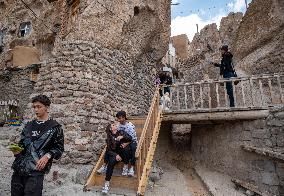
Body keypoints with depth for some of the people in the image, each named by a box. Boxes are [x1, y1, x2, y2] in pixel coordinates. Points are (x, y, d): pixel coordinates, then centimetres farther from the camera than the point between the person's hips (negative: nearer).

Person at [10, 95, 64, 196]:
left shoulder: (55, 127, -1)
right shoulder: (29, 125, 16)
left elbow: (59, 148, -1)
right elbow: (22, 143, 24)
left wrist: (47, 156, -16)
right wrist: (17, 150, 4)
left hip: (36, 169, -5)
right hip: (19, 166, 6)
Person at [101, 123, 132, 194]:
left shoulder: (121, 132, 3)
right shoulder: (109, 137, 1)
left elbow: (130, 138, -8)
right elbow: (109, 150, -3)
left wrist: (122, 137, -25)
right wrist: (116, 155, -20)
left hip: (124, 153, 1)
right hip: (114, 154, 0)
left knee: (126, 148, -32)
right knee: (111, 162, -29)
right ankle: (106, 183, -26)